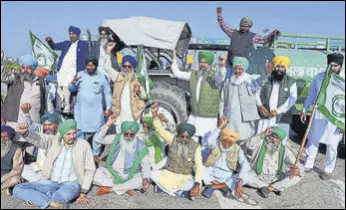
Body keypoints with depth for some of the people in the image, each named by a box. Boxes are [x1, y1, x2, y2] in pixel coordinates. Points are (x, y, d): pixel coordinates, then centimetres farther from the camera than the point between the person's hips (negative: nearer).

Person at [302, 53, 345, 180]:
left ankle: (328, 170, 25)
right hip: (318, 115, 2)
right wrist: (305, 110, 7)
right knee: (312, 141, 13)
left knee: (332, 146, 8)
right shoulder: (319, 77, -1)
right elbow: (311, 95, 8)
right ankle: (308, 165, 29)